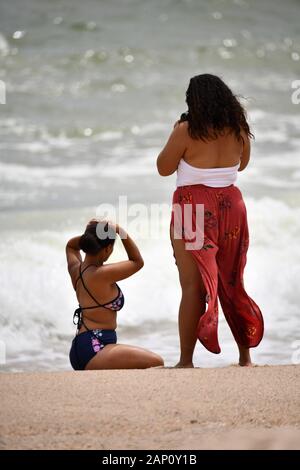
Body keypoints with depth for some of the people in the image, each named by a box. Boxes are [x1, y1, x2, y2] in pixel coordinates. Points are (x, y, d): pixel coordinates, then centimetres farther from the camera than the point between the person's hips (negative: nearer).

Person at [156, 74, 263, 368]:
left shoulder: (187, 131, -12)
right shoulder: (239, 130, 2)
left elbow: (164, 168, 0)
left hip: (194, 209, -5)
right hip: (231, 206, 5)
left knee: (193, 286, -3)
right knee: (233, 284, 15)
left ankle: (186, 361, -4)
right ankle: (245, 357, 22)